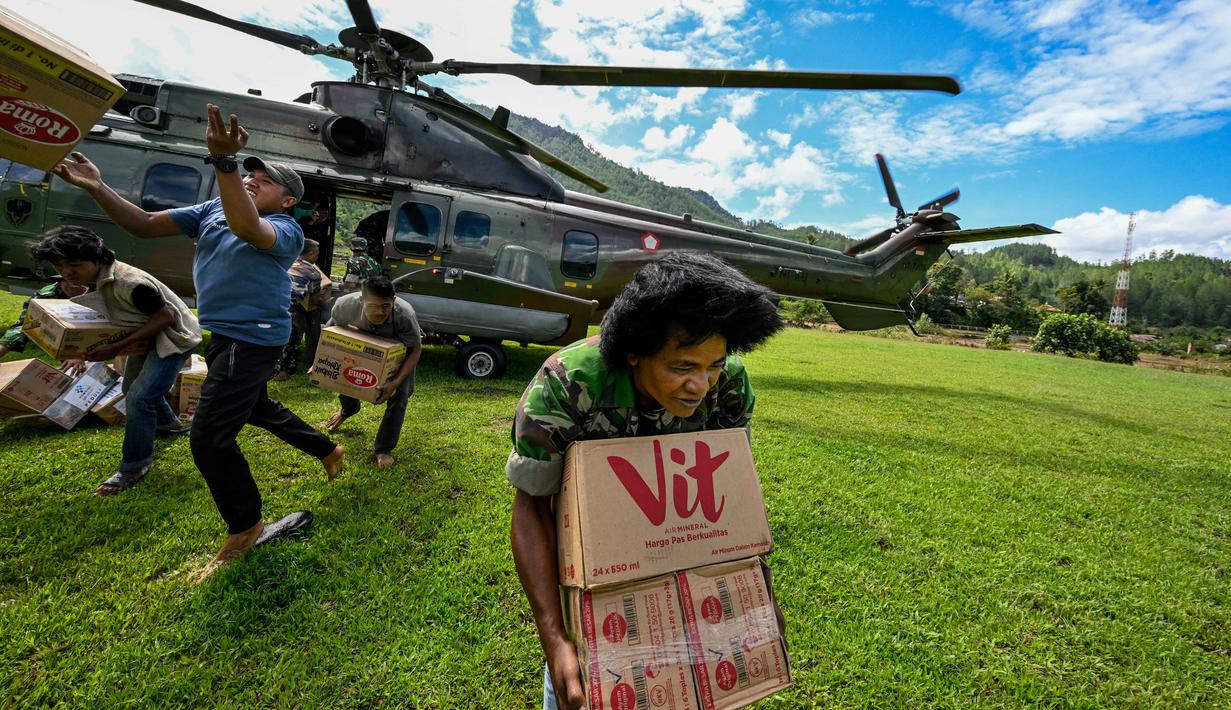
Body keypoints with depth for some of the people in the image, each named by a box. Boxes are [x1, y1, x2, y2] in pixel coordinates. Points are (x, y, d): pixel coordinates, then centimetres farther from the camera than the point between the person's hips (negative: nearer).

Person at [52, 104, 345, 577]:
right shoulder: (212, 210, 10)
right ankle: (328, 451, 45)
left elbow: (246, 227, -36)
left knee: (209, 438, -10)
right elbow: (145, 225, 6)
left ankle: (244, 530, 8)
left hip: (252, 340, -9)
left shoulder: (285, 229, -13)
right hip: (225, 337, 9)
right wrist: (96, 188, -10)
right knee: (257, 408, 26)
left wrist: (222, 162, -44)